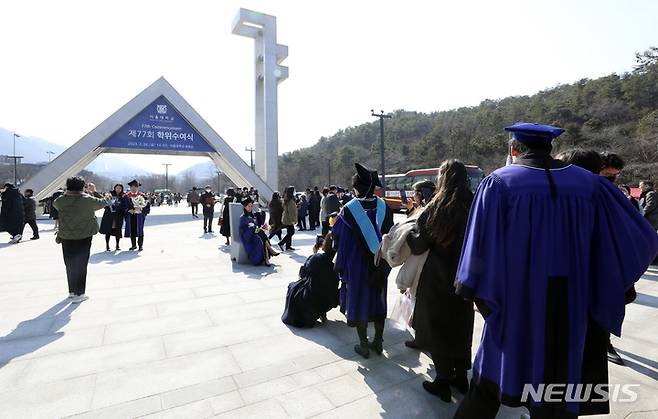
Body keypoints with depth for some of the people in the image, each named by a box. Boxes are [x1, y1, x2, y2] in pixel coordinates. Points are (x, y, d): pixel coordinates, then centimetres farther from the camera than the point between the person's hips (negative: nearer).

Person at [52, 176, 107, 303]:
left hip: (66, 238, 3)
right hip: (84, 237, -3)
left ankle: (71, 291, 28)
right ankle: (79, 294, 9)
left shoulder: (61, 201, -4)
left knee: (70, 265, 16)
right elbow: (103, 203, 2)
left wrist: (66, 193, 19)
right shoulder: (88, 200, -14)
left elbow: (54, 204, 19)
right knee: (81, 265, 5)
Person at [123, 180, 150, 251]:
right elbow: (123, 206, 5)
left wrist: (140, 209, -14)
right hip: (130, 216, 2)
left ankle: (140, 245, 8)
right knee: (132, 231, 6)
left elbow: (147, 205, -1)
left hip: (139, 216, -2)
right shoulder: (126, 196, 6)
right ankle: (133, 245, 18)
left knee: (139, 230, -1)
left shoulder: (142, 196, 2)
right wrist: (128, 210, -12)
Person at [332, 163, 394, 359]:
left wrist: (341, 265, 0)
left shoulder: (349, 209, -15)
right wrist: (385, 261, 12)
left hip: (357, 264, -3)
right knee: (378, 300, 18)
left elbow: (339, 238, -10)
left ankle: (363, 345, 21)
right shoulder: (384, 207, -5)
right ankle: (378, 342, 29)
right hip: (379, 264, 4)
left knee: (359, 301, 11)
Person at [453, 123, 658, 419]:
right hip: (568, 309, 3)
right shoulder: (589, 184, -1)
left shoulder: (498, 183, -12)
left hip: (513, 304, -3)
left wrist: (477, 292, -3)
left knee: (490, 380, 17)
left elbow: (481, 245, -14)